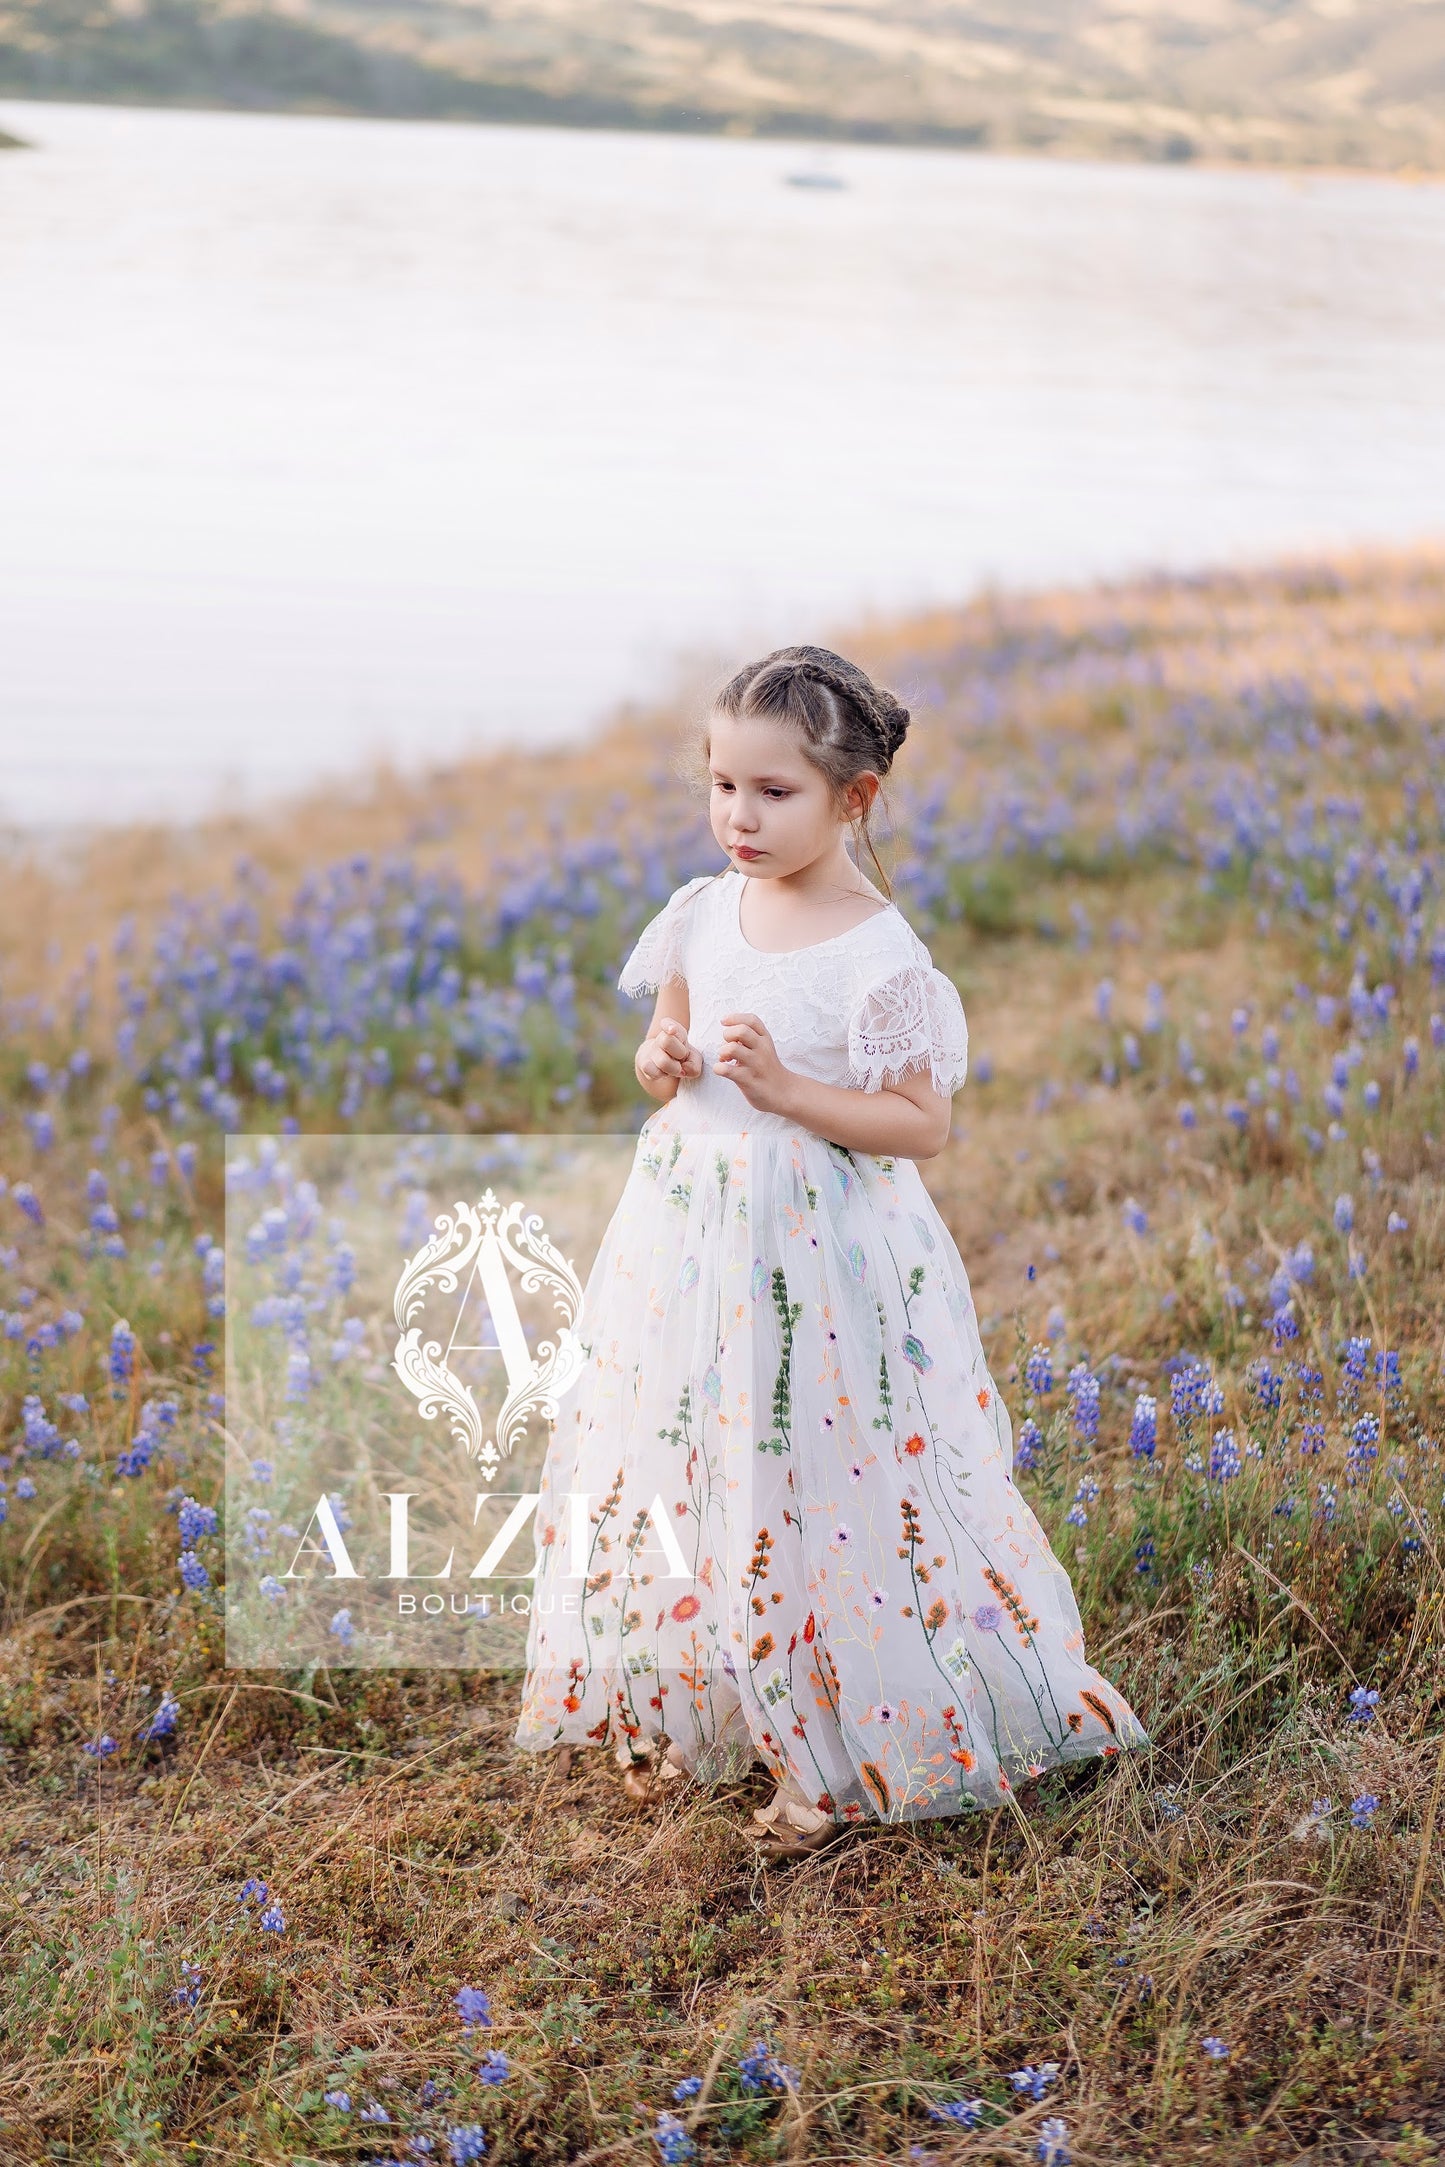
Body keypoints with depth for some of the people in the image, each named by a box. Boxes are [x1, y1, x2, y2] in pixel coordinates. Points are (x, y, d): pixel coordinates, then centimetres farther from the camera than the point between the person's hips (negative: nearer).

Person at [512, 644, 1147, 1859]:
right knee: (681, 1470, 14)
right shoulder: (705, 913, 3)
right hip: (690, 1234, 6)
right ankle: (689, 1713, 33)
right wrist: (662, 1063, -6)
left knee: (817, 1487, 1)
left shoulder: (877, 956, -15)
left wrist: (784, 1088, -23)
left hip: (815, 1255, -6)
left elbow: (925, 1128, -15)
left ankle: (848, 1755, 17)